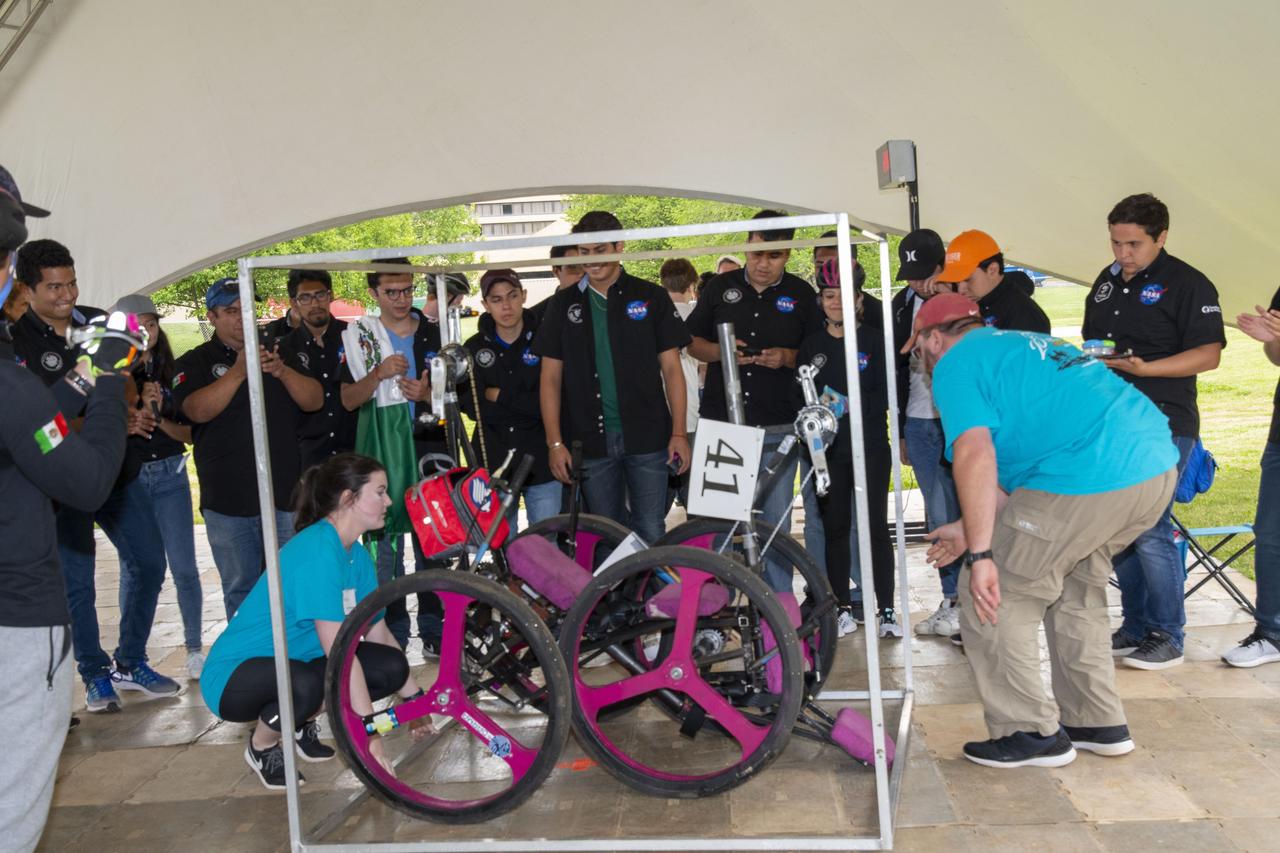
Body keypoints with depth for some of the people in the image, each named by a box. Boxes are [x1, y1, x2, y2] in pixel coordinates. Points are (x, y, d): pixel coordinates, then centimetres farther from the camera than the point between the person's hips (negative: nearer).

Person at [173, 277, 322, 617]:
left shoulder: (279, 352, 11)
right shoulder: (195, 363, 3)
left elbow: (315, 401, 1)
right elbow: (197, 410, -15)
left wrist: (283, 371, -17)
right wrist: (238, 371, -26)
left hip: (285, 495, 2)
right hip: (227, 500, -2)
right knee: (241, 589, 7)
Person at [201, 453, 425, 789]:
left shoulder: (357, 555, 1)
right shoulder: (318, 550, -27)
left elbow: (378, 633, 9)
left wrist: (414, 697, 9)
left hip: (295, 663, 8)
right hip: (234, 675, -8)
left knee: (392, 666, -10)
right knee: (305, 686, -39)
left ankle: (301, 723, 12)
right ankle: (261, 746, -4)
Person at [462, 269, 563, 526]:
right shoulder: (474, 348, 5)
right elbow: (471, 406, -5)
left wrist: (500, 396, -8)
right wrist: (527, 406, -11)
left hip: (541, 462, -2)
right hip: (493, 462, 2)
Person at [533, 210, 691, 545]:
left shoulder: (651, 297, 4)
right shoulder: (564, 304, 7)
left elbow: (671, 368, 3)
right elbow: (551, 377, 5)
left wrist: (679, 432, -4)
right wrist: (555, 442, -2)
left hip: (647, 437, -1)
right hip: (591, 441, 1)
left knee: (650, 533, 1)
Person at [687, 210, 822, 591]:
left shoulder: (801, 294, 4)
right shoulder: (720, 287, 7)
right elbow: (693, 343, 11)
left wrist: (787, 357, -13)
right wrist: (719, 352, -10)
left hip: (777, 428, -1)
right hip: (720, 423, 1)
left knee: (776, 522, 4)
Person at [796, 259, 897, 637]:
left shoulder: (874, 339, 2)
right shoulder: (811, 344, 10)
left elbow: (885, 393, -4)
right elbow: (799, 396, 8)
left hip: (870, 445, -2)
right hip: (828, 447, 2)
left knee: (876, 525, -1)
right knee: (835, 527, 6)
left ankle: (886, 609, 7)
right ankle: (843, 608, 15)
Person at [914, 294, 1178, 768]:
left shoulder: (956, 364, 3)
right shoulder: (1022, 344, 29)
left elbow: (975, 457, -14)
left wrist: (980, 553, -14)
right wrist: (973, 531, 33)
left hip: (1089, 479, -10)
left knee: (992, 596, 5)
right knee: (1075, 588, 27)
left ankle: (1032, 734, 15)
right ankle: (1098, 724, 34)